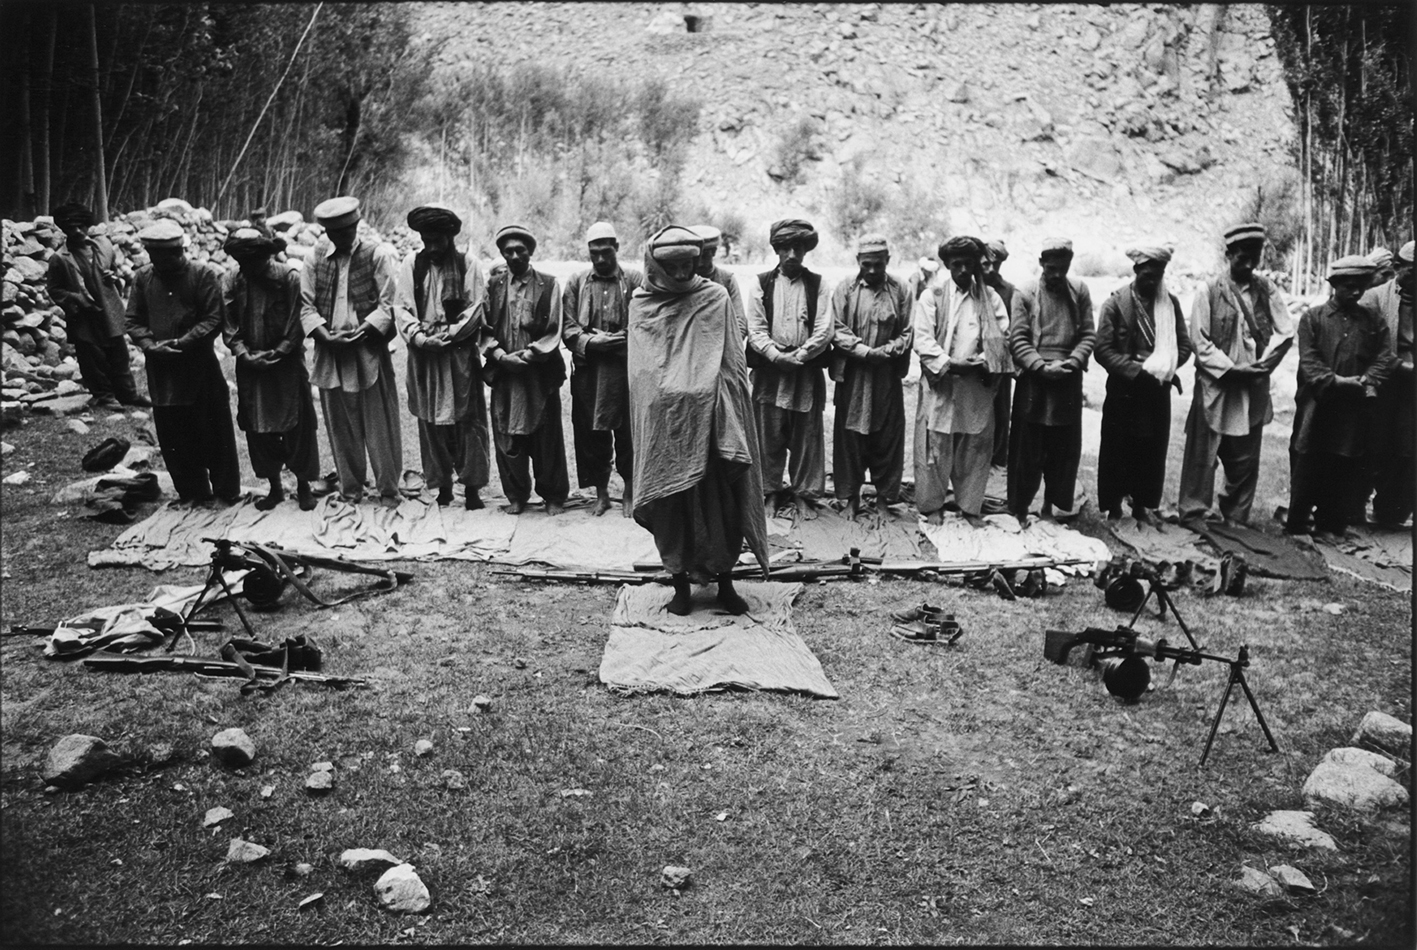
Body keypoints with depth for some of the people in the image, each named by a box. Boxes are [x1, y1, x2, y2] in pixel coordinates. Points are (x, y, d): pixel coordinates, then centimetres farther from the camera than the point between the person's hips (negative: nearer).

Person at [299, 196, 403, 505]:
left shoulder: (378, 255, 0)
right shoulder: (315, 258, 9)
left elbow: (388, 303, -4)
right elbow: (305, 304, 7)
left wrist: (362, 331, -16)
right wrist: (325, 334, -10)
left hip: (369, 349, -3)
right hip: (331, 352, 3)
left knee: (379, 424, 0)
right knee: (340, 425, 8)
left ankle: (388, 488, 11)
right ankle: (349, 486, 21)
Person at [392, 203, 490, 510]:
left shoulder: (467, 263, 1)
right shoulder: (411, 264, 8)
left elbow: (475, 308, -4)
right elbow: (401, 307, 4)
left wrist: (447, 337, -12)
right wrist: (420, 337, -12)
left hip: (460, 353, -2)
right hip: (423, 355, 2)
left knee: (467, 420, -1)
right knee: (431, 421, 6)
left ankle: (471, 486, 6)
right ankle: (442, 485, 16)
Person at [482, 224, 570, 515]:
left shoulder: (547, 284, 2)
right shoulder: (493, 284, 7)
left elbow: (553, 332, -2)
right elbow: (484, 328, 4)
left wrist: (527, 355, -12)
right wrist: (501, 355, -11)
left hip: (540, 372, -2)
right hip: (503, 371, 2)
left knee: (546, 436, 4)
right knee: (507, 436, 4)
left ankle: (553, 495, 17)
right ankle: (516, 495, 19)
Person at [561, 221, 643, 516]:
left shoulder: (636, 280, 3)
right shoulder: (576, 282, 9)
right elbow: (567, 327, 4)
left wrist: (618, 340, -16)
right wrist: (590, 342, -13)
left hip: (626, 369, -2)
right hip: (588, 369, 2)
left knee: (628, 432, 2)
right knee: (591, 434, 6)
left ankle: (629, 493, 17)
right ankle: (601, 495, 19)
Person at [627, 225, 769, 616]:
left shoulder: (715, 298, 1)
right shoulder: (641, 304, 5)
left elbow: (733, 365, -1)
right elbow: (641, 372, 8)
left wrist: (734, 431, -8)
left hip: (710, 419, -1)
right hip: (663, 424, 1)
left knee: (722, 502, 1)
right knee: (671, 506, 5)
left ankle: (725, 583, 16)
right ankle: (680, 585, 19)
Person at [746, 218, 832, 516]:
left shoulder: (817, 284, 6)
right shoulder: (761, 283, 6)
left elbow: (824, 331, -1)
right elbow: (755, 329, -1)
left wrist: (799, 356, -12)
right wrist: (777, 356, -14)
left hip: (807, 372, 0)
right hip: (769, 371, 0)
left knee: (807, 437, 5)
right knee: (769, 437, 4)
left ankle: (804, 494, 16)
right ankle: (772, 491, 18)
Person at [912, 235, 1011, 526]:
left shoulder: (990, 297, 10)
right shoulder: (931, 297, 2)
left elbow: (1002, 338, 3)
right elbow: (923, 340, -6)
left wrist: (981, 362, -14)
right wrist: (950, 365, -17)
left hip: (978, 385, 2)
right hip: (940, 384, -2)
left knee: (975, 447, 7)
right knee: (935, 446, 1)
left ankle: (970, 505, 20)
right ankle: (932, 505, 15)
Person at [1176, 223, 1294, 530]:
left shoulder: (1266, 289, 6)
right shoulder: (1209, 290, -3)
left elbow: (1285, 332, 3)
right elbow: (1199, 341, -6)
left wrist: (1261, 365, -10)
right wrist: (1230, 369, -14)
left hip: (1254, 389, 3)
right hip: (1215, 385, -3)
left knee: (1246, 458, 9)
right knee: (1202, 453, 0)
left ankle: (1236, 516, 21)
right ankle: (1193, 513, 10)